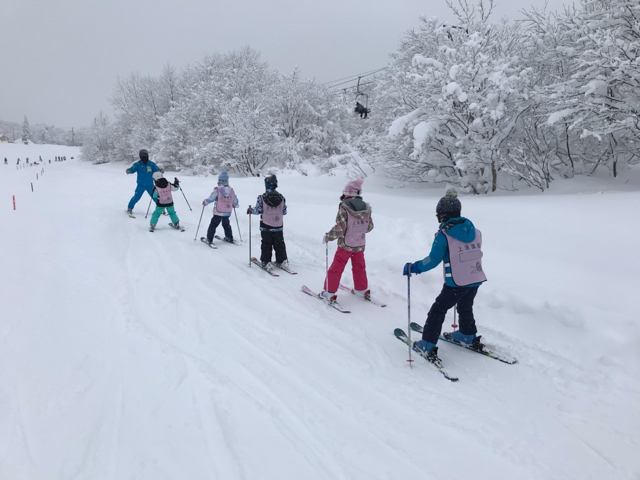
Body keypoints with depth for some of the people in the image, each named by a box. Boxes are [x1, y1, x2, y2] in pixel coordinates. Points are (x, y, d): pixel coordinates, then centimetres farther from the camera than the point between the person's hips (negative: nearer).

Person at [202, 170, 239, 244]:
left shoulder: (217, 190, -16)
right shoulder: (231, 190, -2)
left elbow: (211, 198, -13)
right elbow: (235, 201, 7)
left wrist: (204, 202, 5)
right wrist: (234, 205, 29)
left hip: (218, 213, -4)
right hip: (227, 213, 4)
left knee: (213, 225, 6)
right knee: (226, 225, 24)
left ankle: (209, 239, 5)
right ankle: (229, 238, 30)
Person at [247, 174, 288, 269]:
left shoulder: (262, 197, -13)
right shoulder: (281, 197, -4)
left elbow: (258, 210, -9)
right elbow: (284, 212, 2)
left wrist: (251, 210, 11)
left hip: (266, 226, -2)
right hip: (278, 226, 2)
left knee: (266, 244, 7)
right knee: (279, 244, 13)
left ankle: (266, 262, 7)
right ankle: (282, 261, 15)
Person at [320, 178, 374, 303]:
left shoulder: (344, 207, -19)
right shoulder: (366, 208, -3)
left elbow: (339, 228, -21)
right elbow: (369, 227, 7)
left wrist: (327, 237, -7)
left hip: (345, 245, -5)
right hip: (360, 245, 5)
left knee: (336, 269, 8)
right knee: (359, 267, 23)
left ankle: (329, 293, 13)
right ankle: (362, 289, 35)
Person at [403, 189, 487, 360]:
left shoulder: (444, 235, -14)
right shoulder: (475, 231, 4)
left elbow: (433, 260, -18)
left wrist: (413, 267, -7)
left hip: (456, 283, -6)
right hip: (476, 280, 6)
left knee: (437, 310, 5)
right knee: (465, 308, 30)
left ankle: (428, 346, 5)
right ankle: (468, 335, 46)